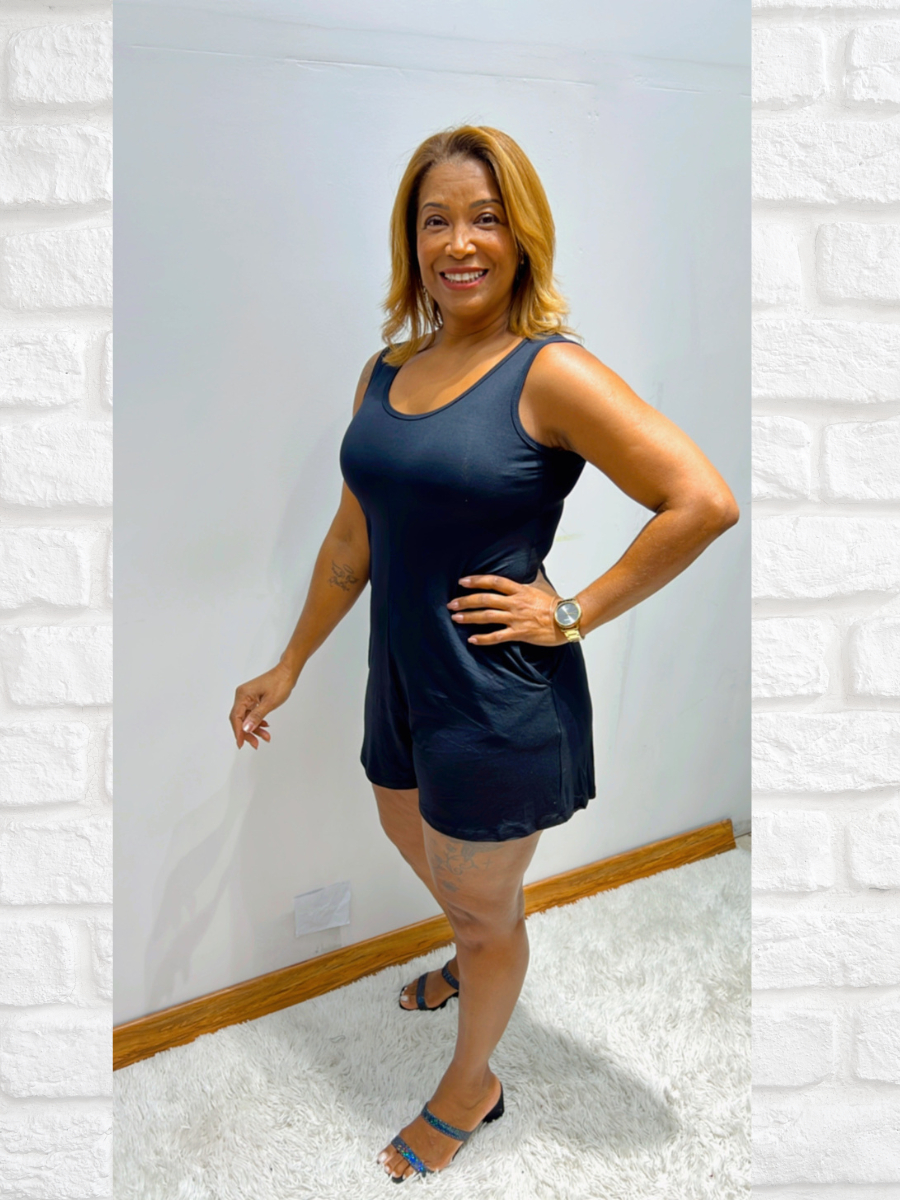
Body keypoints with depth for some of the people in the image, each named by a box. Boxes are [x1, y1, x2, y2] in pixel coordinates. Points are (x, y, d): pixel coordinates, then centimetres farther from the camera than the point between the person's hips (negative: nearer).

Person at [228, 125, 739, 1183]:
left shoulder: (549, 374, -18)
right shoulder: (385, 371, 3)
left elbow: (704, 501, -23)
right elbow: (354, 538, 10)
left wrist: (573, 614, -20)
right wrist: (290, 666, 14)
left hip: (500, 700, -7)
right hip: (402, 679, 7)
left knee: (483, 905, 15)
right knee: (412, 838, 30)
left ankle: (470, 1087, 45)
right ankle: (472, 959, 64)